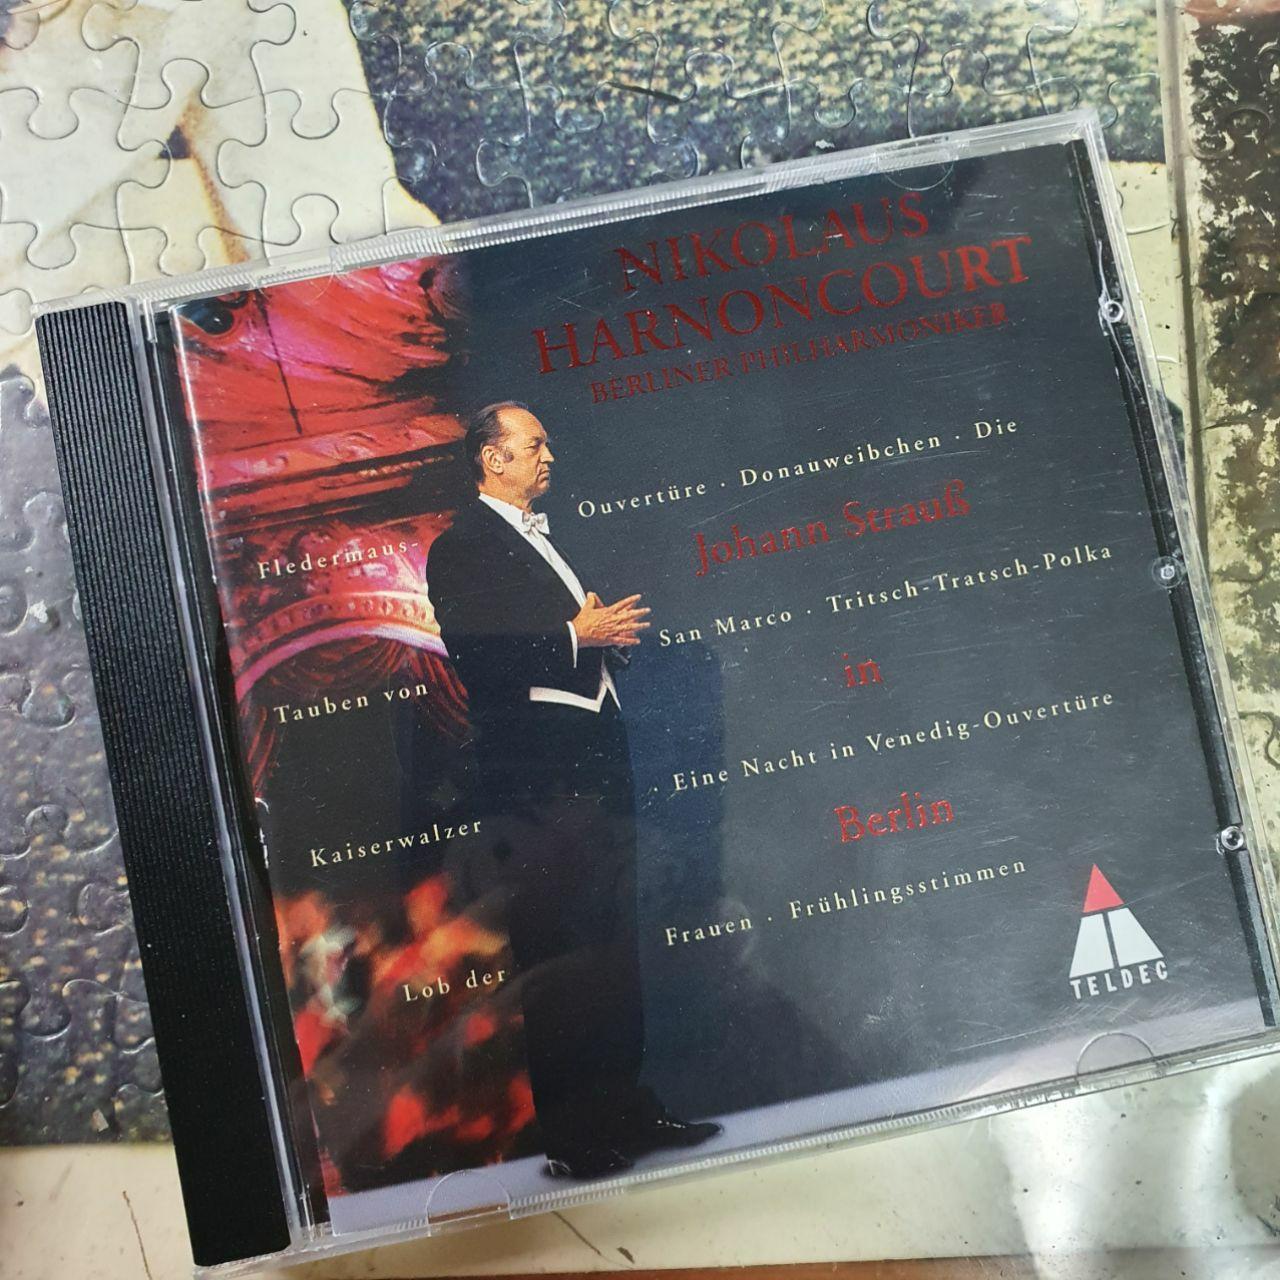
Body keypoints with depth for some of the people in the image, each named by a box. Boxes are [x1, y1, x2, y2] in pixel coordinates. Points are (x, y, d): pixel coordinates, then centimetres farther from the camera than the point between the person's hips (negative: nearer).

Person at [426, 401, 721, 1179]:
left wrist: (616, 634, 9)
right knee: (556, 961, -3)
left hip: (598, 767, 9)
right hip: (539, 780, -9)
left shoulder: (544, 539, 22)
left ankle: (626, 1110, 24)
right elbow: (478, 658, -18)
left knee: (615, 949, 13)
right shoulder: (461, 549, -6)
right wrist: (578, 636, -17)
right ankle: (570, 1137, 8)